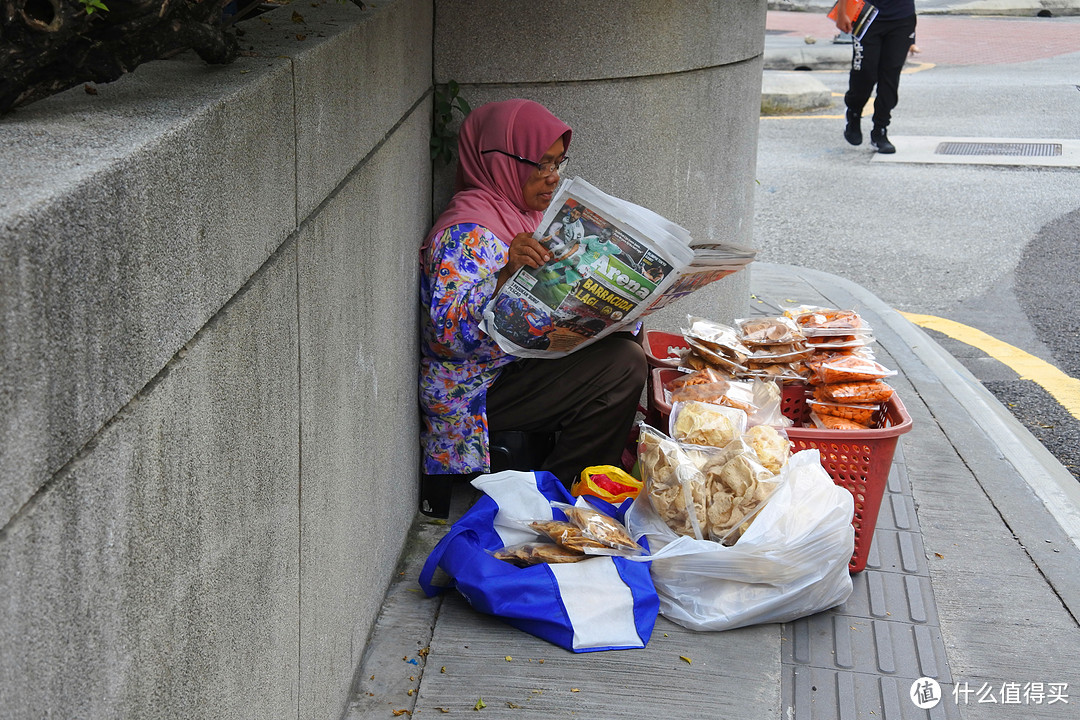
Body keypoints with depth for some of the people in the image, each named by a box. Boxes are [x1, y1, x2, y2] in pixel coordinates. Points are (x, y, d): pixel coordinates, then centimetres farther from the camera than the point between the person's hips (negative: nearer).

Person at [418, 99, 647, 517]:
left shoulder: (525, 215, 12)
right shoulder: (466, 232, -20)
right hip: (473, 391, -10)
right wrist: (506, 273, -43)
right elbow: (451, 331, -30)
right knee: (623, 363, -19)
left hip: (519, 365, 10)